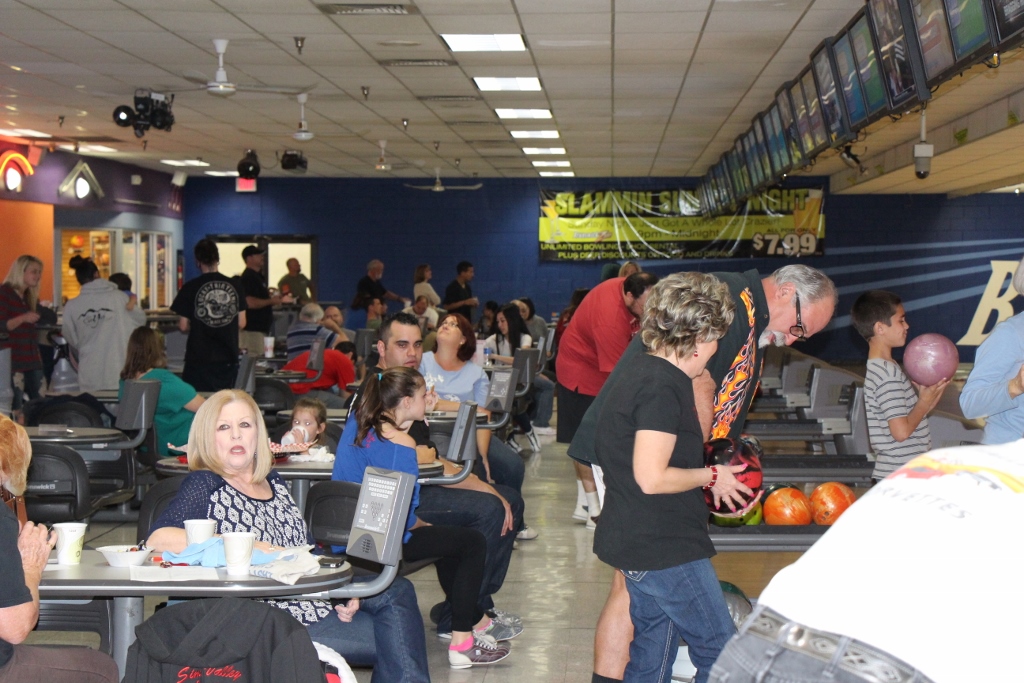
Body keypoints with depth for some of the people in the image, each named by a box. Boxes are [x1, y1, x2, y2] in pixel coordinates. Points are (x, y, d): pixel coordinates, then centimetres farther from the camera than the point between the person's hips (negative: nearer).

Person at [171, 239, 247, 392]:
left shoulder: (191, 288, -8)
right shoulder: (234, 286, 1)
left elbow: (183, 326, -5)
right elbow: (241, 323, 5)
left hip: (199, 359, -3)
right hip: (228, 359, 3)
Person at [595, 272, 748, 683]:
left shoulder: (641, 369, 10)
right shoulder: (663, 387, -21)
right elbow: (652, 478, -26)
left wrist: (708, 476, 15)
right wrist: (711, 476, -11)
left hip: (636, 542, 10)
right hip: (665, 549, -10)